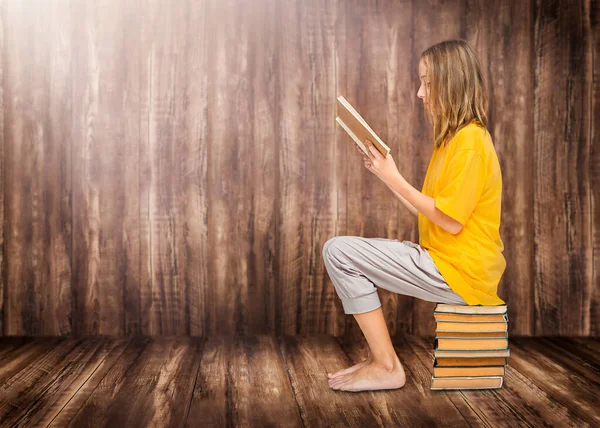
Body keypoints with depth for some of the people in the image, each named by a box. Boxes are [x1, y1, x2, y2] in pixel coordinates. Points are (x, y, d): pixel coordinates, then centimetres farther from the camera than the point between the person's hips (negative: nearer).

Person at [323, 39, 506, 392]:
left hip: (458, 271, -10)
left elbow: (450, 220, -19)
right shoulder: (453, 139, 15)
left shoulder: (470, 141, -15)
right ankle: (378, 357, 10)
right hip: (440, 259, 10)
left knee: (338, 251, -14)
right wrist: (385, 173, 9)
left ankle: (387, 367, -6)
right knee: (348, 252, 14)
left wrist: (394, 178, -14)